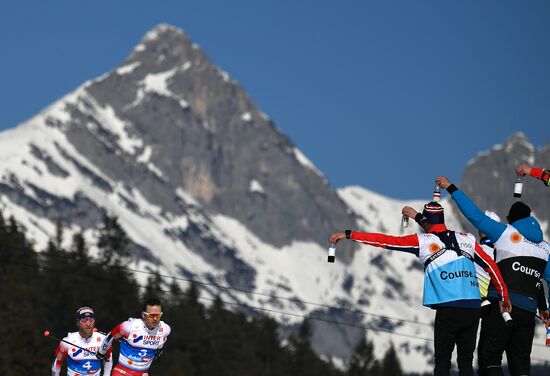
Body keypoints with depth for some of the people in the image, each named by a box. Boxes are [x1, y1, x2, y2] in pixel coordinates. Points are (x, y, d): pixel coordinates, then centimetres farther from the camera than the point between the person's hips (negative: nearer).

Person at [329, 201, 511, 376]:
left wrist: (349, 234, 6)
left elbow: (386, 240, 0)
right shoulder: (467, 239, 11)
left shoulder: (422, 241, 1)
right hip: (473, 308, 3)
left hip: (447, 311, -3)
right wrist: (504, 296, 22)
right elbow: (491, 266, 13)